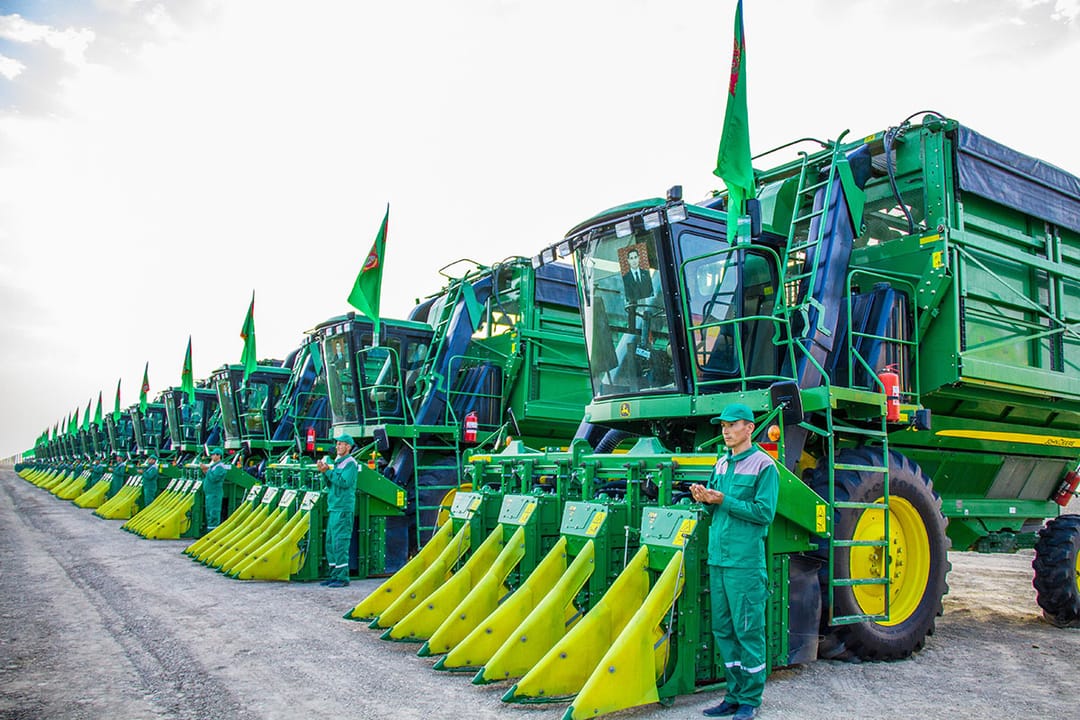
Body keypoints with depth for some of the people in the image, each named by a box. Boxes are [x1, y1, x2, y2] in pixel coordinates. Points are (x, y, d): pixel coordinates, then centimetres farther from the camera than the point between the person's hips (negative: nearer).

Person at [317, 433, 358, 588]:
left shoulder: (350, 463, -8)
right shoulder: (337, 462, 18)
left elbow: (344, 482, -20)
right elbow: (330, 484, 18)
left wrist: (328, 471, -15)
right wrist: (324, 472, 2)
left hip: (343, 509, -9)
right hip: (333, 507, 9)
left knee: (340, 543, -9)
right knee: (330, 543, 12)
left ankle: (343, 578, -5)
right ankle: (335, 575, 19)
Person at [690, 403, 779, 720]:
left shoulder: (764, 465, -7)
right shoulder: (721, 464, 15)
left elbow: (765, 513, -14)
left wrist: (723, 500, -16)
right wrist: (705, 499, -3)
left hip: (745, 563, -7)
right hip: (717, 558, 7)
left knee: (748, 630, 0)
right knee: (723, 629, 12)